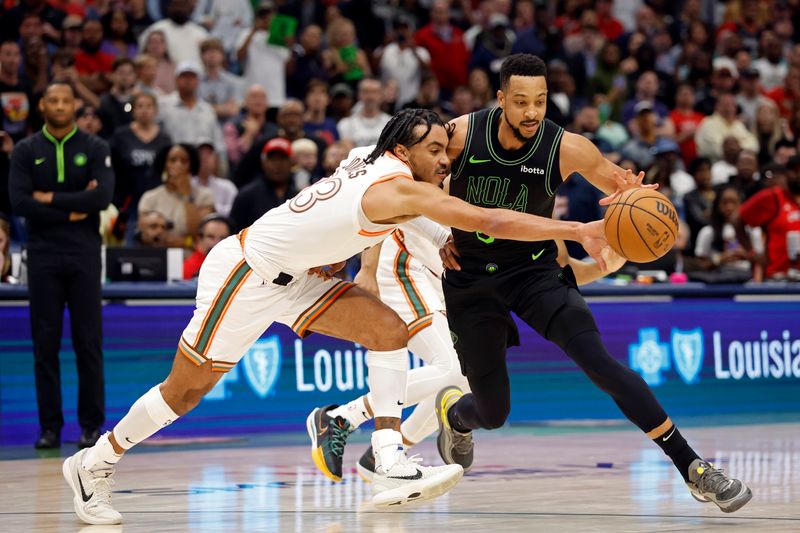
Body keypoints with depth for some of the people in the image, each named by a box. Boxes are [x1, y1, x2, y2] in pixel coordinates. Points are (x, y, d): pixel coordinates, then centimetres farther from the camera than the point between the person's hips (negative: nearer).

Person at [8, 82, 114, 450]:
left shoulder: (95, 149, 5)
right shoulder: (26, 151, 6)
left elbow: (103, 196, -11)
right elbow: (19, 203, -7)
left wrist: (52, 198, -10)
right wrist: (72, 211, -10)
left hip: (84, 256, -1)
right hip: (43, 257, 1)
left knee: (89, 343, 0)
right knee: (45, 344, 1)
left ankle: (91, 425, 5)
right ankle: (50, 426, 6)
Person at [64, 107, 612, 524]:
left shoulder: (376, 166, -1)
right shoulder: (399, 189, -27)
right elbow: (492, 221, -34)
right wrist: (577, 231, -33)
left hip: (291, 276, 9)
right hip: (242, 274, -9)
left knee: (389, 330, -7)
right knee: (186, 390, 4)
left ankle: (390, 466, -13)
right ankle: (95, 463, 25)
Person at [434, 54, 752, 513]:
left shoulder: (567, 149, -18)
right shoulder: (462, 134, -17)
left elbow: (625, 187, -5)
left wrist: (633, 195, -29)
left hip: (535, 270, 0)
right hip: (470, 278, 0)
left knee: (599, 361, -23)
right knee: (492, 413, 4)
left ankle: (693, 467, -22)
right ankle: (453, 410, 46)